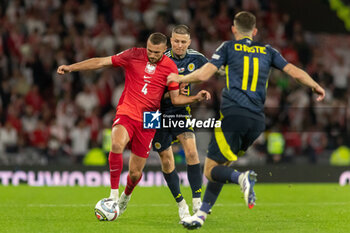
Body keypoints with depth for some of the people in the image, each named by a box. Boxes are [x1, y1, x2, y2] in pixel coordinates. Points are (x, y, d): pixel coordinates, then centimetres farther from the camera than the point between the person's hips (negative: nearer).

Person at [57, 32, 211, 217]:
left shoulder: (170, 68, 0)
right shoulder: (134, 55, -2)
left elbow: (175, 99, 7)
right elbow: (101, 62, 1)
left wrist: (196, 98, -10)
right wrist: (71, 67, -3)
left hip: (148, 121, 1)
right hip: (126, 113, -1)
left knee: (135, 172, 4)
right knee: (117, 144, -35)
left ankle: (126, 195, 40)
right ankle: (114, 194, -25)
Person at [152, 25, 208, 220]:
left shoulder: (195, 58, -3)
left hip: (182, 111, 2)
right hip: (161, 114, -2)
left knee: (191, 152, -18)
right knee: (167, 162, 1)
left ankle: (197, 202, -13)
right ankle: (181, 204, 18)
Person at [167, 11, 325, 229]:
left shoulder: (228, 47, 8)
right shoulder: (268, 51, 17)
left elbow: (204, 74, -1)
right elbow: (296, 72, 13)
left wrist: (180, 79, 16)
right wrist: (317, 87, 29)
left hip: (233, 115, -5)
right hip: (257, 120, 5)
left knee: (211, 169, -2)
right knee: (220, 167, 18)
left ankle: (242, 177, -31)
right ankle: (201, 214, 13)